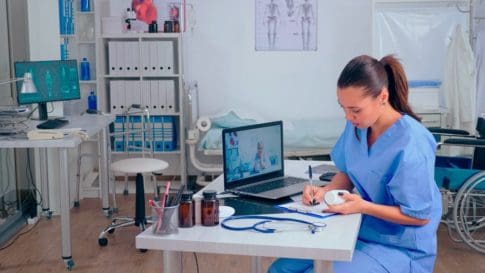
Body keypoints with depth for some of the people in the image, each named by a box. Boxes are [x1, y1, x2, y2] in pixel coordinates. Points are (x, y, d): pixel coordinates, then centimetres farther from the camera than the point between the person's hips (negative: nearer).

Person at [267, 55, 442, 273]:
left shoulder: (410, 145, -25)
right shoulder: (357, 126, -4)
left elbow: (420, 216, -18)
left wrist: (364, 206, -26)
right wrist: (326, 191, -9)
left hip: (400, 248, -7)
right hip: (361, 230, 7)